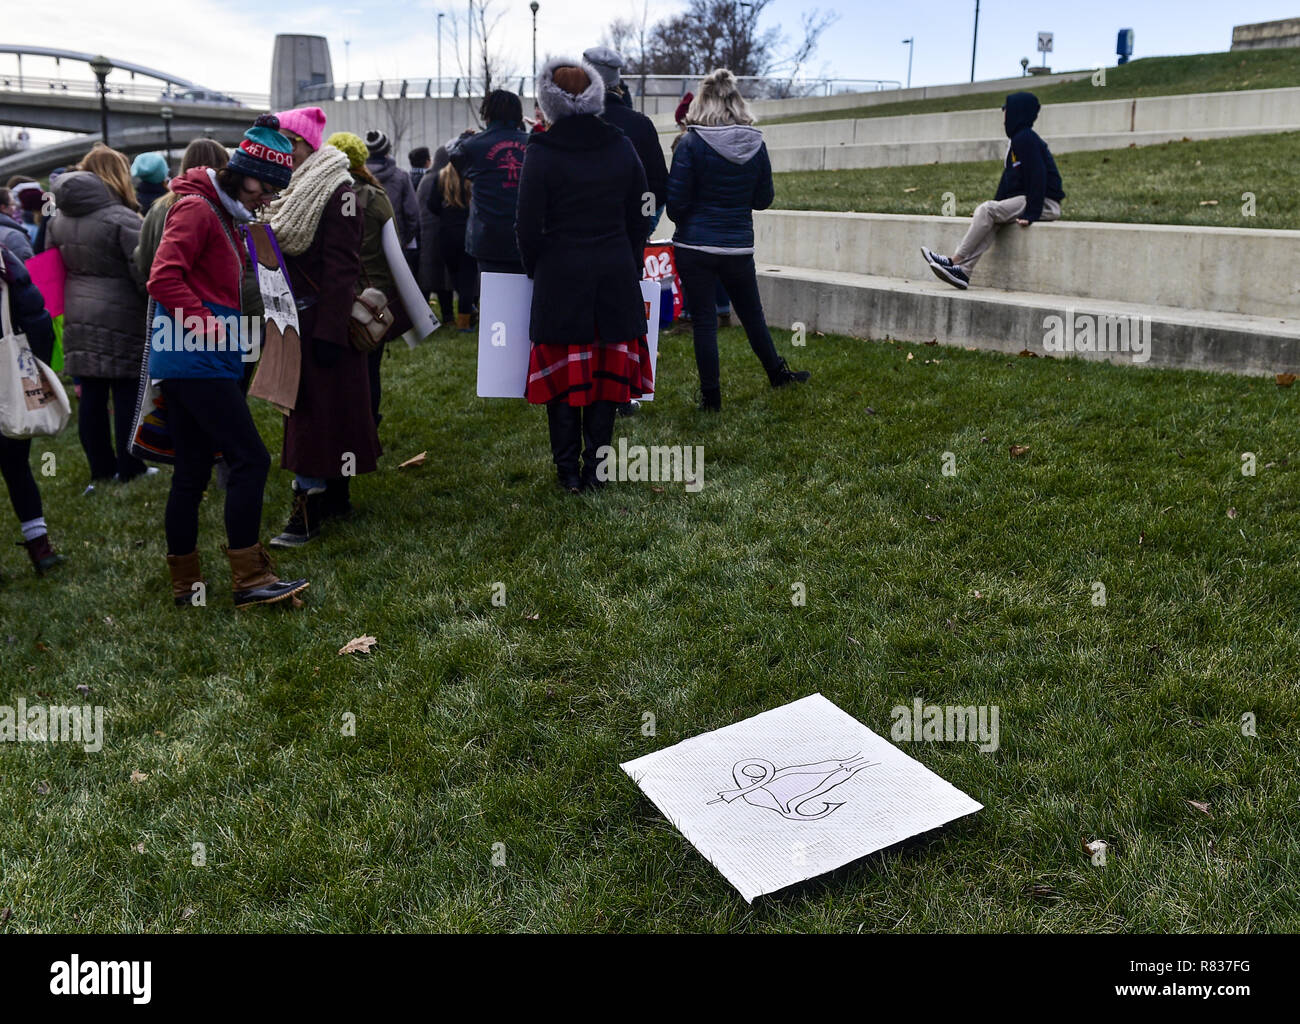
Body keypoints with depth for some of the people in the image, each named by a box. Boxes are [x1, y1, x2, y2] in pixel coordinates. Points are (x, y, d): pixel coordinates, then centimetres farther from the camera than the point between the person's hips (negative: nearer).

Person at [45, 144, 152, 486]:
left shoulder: (58, 220, 10)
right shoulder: (122, 218, -12)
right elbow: (143, 272, -15)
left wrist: (70, 302, 20)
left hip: (77, 318, 6)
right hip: (121, 317, -6)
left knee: (91, 396, 10)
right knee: (126, 394, 2)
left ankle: (101, 470, 18)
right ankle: (129, 470, 8)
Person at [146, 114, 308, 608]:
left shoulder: (224, 215, 23)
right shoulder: (196, 208, -9)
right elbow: (163, 278, -18)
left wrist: (223, 322, 13)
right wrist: (207, 323, -20)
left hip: (183, 363, 10)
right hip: (199, 362, -10)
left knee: (192, 473, 11)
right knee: (250, 458, -11)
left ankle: (185, 585, 18)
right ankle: (249, 579, -7)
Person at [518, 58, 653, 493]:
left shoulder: (541, 152, -9)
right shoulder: (621, 146, 3)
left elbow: (529, 227, -7)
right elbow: (638, 218, 8)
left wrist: (537, 272, 9)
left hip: (560, 276, -3)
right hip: (616, 273, 3)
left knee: (562, 373, 6)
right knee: (606, 371, 10)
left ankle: (568, 470, 11)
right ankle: (596, 468, 15)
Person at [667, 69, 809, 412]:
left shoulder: (691, 144, -11)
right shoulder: (755, 144, 0)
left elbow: (675, 202, -10)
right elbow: (764, 199, 8)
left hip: (695, 246, -3)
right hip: (739, 246, 3)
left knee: (704, 320, 5)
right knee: (752, 313, 20)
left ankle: (711, 396, 10)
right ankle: (777, 373, 37)